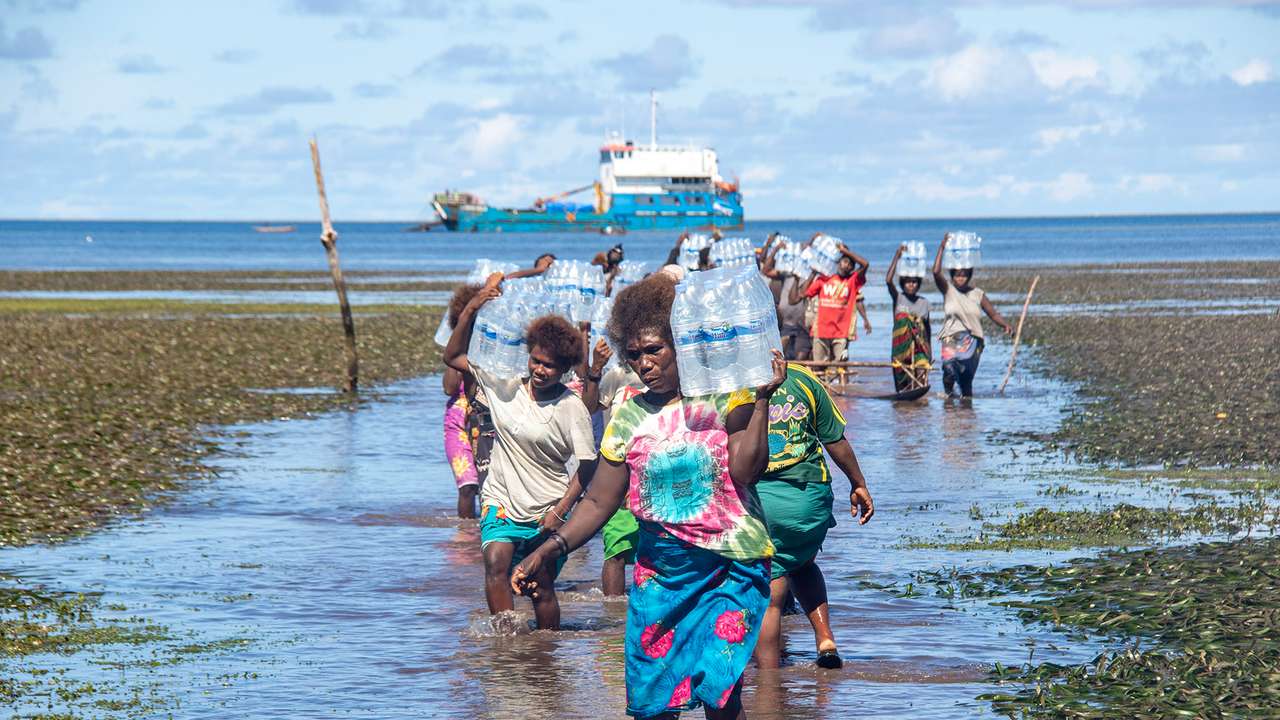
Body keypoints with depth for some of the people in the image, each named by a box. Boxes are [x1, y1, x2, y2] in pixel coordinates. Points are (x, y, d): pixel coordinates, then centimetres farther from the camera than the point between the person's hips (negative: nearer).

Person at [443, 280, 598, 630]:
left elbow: (587, 467, -7)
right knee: (496, 563, -22)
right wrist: (471, 309, -8)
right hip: (502, 502, 2)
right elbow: (453, 356, 4)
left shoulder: (572, 409, -10)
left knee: (542, 585, 0)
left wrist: (559, 511, -15)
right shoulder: (505, 384, -1)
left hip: (547, 510, -2)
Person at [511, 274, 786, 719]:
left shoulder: (724, 399, -3)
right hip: (659, 570, 4)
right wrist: (547, 552, -1)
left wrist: (761, 399, -22)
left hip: (730, 566, -4)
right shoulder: (629, 417, 7)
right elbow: (599, 502, 9)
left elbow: (745, 468, -17)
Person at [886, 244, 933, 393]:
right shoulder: (898, 298, 4)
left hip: (920, 346, 1)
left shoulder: (924, 302, 11)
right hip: (901, 345, -1)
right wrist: (897, 256, -13)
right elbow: (888, 280, -12)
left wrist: (930, 349, 20)